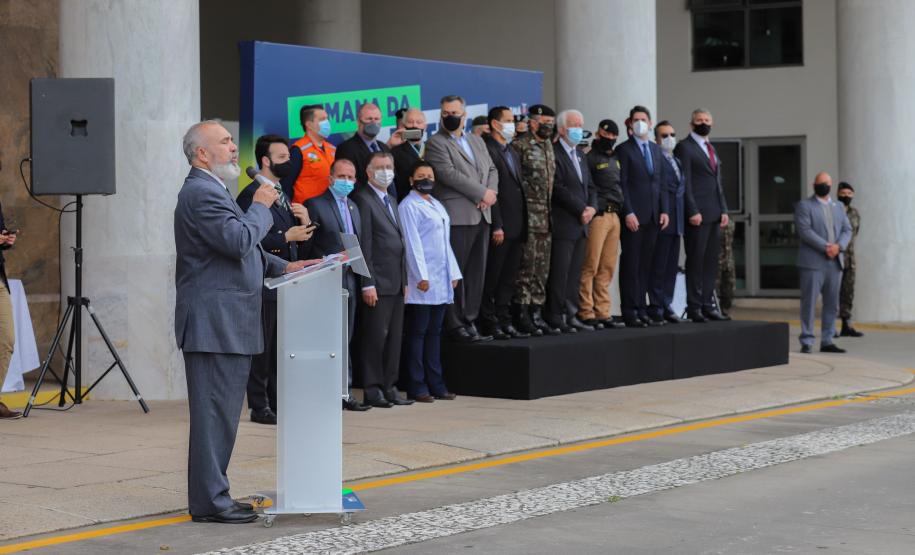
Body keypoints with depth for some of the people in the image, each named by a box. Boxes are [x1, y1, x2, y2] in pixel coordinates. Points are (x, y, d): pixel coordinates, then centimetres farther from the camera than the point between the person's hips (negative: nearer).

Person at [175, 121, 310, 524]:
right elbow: (240, 240, -24)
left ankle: (212, 494, 20)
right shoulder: (200, 193, -14)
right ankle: (208, 501, -3)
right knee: (214, 412, -7)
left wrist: (282, 266, 16)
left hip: (228, 323, 11)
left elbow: (242, 249, 27)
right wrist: (261, 206, -9)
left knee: (221, 412, 14)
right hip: (214, 322, -11)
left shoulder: (212, 190, 22)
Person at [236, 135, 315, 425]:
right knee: (261, 348, -3)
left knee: (279, 348, 12)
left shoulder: (281, 195, 17)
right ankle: (259, 407, 3)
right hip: (263, 284, -9)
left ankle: (277, 403, 19)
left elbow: (298, 236, 20)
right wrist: (286, 237, -23)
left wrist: (304, 221, 0)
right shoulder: (251, 195, -11)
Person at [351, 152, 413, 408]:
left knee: (395, 337, 9)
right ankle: (372, 389, 0)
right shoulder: (363, 200, -8)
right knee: (375, 337, -5)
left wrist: (405, 280, 15)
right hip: (378, 282, -8)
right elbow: (364, 245, -13)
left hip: (396, 283, 8)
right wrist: (368, 284, -17)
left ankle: (389, 387, 15)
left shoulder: (392, 200, 20)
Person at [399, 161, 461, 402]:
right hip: (422, 282, -8)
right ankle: (417, 387, -2)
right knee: (418, 333, -4)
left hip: (441, 281, 8)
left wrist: (454, 273, 17)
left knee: (434, 332, 10)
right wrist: (421, 276, -17)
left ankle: (436, 384, 12)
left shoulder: (437, 206, 20)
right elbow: (412, 242, -12)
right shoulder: (409, 206, -6)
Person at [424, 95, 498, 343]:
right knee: (454, 274, -5)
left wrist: (490, 193, -3)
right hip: (457, 217, -7)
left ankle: (469, 321, 13)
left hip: (481, 216, 7)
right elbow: (449, 174, -14)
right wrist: (482, 193, -13)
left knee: (476, 273, 8)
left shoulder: (477, 141, 20)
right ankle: (455, 325, 0)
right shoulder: (436, 143, -3)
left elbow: (492, 169, 18)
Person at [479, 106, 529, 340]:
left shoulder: (511, 151, 19)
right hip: (500, 227, -9)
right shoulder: (487, 150, -11)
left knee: (509, 279, 11)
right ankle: (489, 323, 3)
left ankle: (504, 321, 16)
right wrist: (496, 225, -19)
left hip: (516, 226, 9)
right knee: (492, 278, -2)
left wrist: (522, 224, 14)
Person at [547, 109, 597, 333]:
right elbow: (558, 189, -16)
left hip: (581, 224, 8)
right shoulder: (554, 154, -9)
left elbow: (589, 186, 19)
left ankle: (571, 316, 11)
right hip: (563, 225, -8)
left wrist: (592, 207, 0)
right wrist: (581, 210, -14)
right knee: (559, 274, -6)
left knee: (575, 274, 8)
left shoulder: (579, 155, 19)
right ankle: (555, 318, -3)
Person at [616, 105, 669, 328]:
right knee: (631, 265, -3)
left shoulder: (656, 150, 16)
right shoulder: (624, 150, -3)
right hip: (633, 216, -6)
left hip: (652, 216, 6)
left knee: (645, 266, 7)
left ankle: (642, 311, 9)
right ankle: (630, 313, -1)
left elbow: (662, 182, 16)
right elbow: (621, 184, -8)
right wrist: (628, 213, -15)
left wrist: (664, 210, 5)